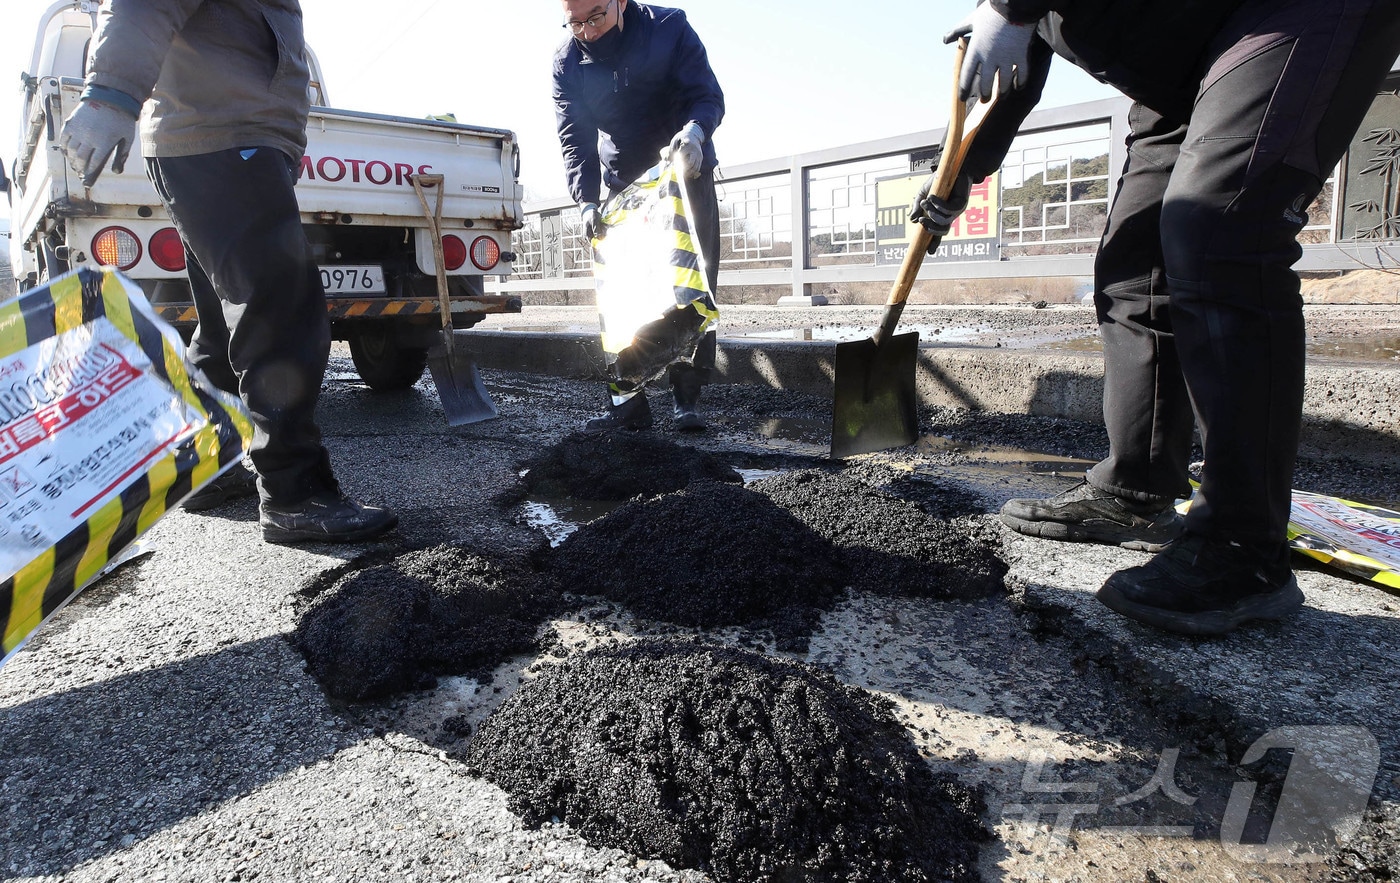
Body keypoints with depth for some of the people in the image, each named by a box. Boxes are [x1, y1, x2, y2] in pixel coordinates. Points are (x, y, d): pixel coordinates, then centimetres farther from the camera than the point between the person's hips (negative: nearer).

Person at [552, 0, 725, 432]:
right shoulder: (567, 63, -8)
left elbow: (708, 95, -17)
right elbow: (574, 140, -11)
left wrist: (694, 130, -39)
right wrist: (586, 201, -26)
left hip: (685, 174, -2)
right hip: (623, 186, 3)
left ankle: (688, 396, -3)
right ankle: (629, 400, -1)